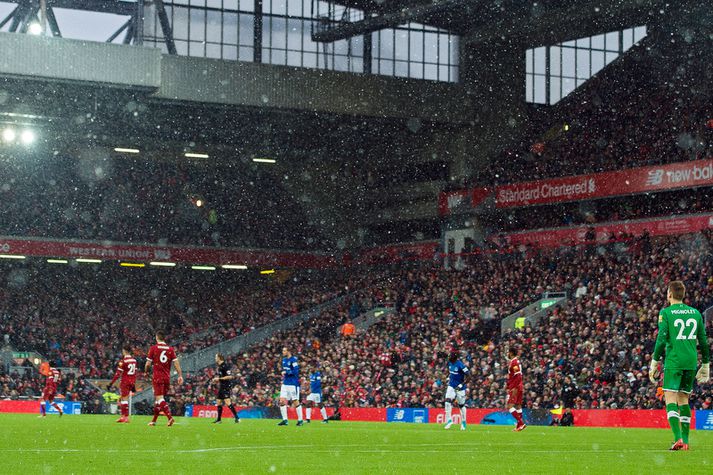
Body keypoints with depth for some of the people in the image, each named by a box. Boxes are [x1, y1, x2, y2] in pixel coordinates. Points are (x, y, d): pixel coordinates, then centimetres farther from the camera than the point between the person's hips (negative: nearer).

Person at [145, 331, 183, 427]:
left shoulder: (153, 348, -3)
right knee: (158, 398, 15)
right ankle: (154, 420, 21)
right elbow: (176, 363, -1)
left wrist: (146, 371, 18)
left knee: (159, 398, -10)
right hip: (167, 377, 5)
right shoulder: (170, 349, 6)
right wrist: (180, 375, -1)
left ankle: (170, 417, -29)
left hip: (157, 377, -5)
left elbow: (148, 364, -1)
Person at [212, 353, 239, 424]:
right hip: (221, 387, 10)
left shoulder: (224, 366, -15)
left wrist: (219, 379, -20)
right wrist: (216, 379, 11)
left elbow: (230, 376, -21)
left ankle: (236, 417, -17)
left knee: (227, 402, -17)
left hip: (226, 386, -10)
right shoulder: (219, 367, 14)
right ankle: (219, 419, 20)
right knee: (219, 403, 12)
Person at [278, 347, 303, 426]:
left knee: (295, 402, -1)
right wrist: (283, 378, 14)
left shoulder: (293, 360, -13)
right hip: (285, 383, 8)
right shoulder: (284, 359, 12)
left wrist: (286, 372, -15)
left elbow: (296, 371, -20)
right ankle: (285, 420, 3)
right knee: (282, 401, -1)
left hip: (293, 384, -8)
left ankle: (300, 420, 9)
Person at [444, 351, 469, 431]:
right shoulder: (450, 363, 0)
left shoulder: (460, 365, -23)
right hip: (451, 386, 5)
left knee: (461, 405, 8)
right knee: (448, 401, -13)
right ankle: (449, 420, -5)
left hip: (460, 388, -5)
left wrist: (461, 385, -26)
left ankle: (463, 422, 25)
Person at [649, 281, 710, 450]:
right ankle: (685, 441, 9)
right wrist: (706, 364, 21)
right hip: (691, 361, 5)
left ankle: (678, 438, -22)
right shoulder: (695, 313, 11)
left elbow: (662, 339, -9)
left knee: (671, 399, -5)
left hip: (673, 361, -5)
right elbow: (703, 341, 13)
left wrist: (654, 362, -1)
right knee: (684, 399, 14)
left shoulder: (666, 313, -3)